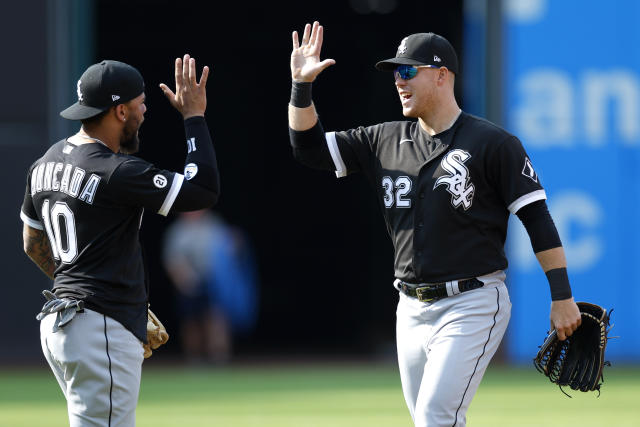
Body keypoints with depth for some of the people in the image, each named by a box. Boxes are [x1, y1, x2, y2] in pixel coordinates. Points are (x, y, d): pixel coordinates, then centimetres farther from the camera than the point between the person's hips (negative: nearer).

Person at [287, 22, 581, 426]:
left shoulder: (492, 143, -7)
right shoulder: (386, 141, 10)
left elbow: (538, 218, -8)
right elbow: (310, 147, 12)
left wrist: (562, 297, -13)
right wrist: (301, 86, -2)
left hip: (473, 305, -7)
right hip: (413, 311, 7)